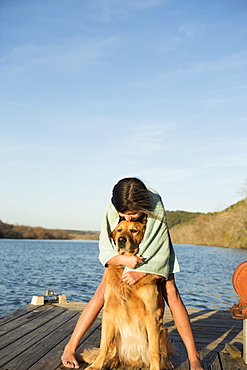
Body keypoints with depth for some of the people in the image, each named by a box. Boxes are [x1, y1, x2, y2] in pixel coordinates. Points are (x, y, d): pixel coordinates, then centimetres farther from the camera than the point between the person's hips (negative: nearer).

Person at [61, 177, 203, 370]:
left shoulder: (156, 213, -35)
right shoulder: (112, 213, -31)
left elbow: (162, 256, -31)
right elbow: (105, 252, -24)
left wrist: (140, 273, -45)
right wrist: (124, 259, -44)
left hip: (152, 256, -1)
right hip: (121, 256, 1)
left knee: (171, 293, -15)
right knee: (102, 294, -12)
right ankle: (70, 348, -3)